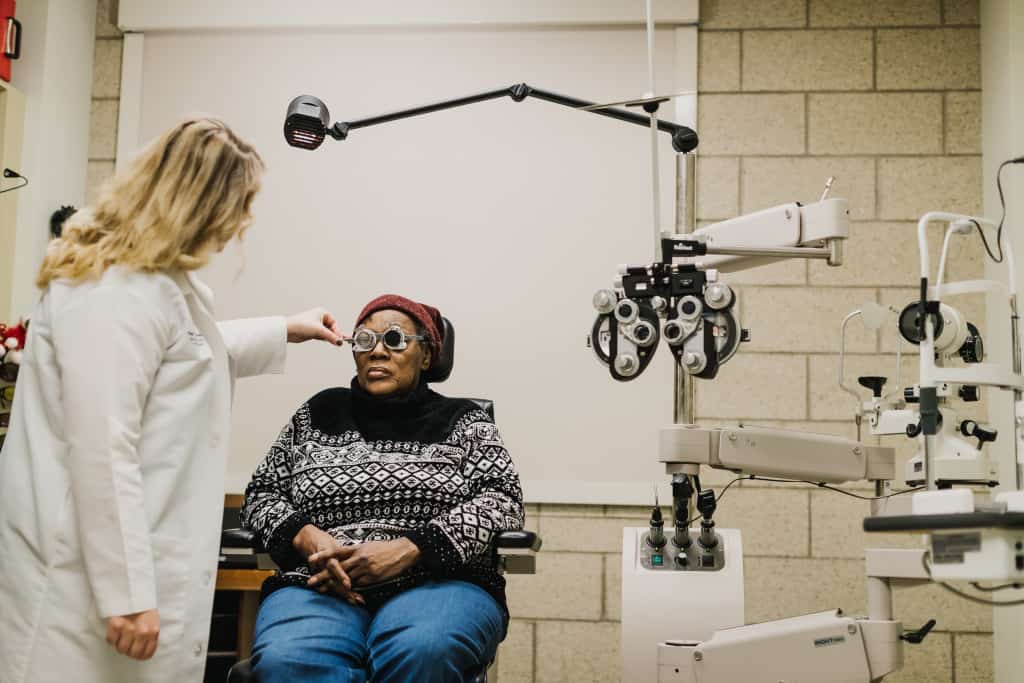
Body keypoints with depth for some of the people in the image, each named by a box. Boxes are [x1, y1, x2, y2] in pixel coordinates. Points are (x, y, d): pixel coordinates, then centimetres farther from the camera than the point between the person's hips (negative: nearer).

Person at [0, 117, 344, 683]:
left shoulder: (162, 281, 14)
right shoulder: (116, 292, -20)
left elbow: (192, 354, 35)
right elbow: (103, 451, -25)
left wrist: (285, 330, 39)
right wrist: (127, 593, -24)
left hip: (131, 550, 10)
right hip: (91, 569, -10)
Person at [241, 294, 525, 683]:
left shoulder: (462, 421, 13)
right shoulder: (317, 415, 19)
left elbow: (501, 499, 0)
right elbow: (262, 494, 17)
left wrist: (407, 549, -13)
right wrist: (307, 538, -6)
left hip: (437, 583, 0)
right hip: (320, 585, 1)